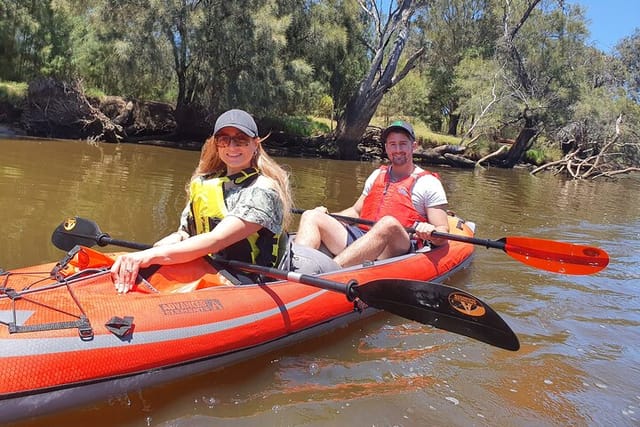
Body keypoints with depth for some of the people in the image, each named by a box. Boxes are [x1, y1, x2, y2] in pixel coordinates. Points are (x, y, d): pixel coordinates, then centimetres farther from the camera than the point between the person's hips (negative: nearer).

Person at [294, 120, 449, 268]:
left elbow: (442, 234, 3)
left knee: (389, 223, -38)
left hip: (398, 248, -5)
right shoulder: (377, 175, 24)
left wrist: (430, 234, -21)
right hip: (357, 238, 6)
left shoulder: (429, 183, 9)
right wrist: (327, 216, 11)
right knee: (311, 216, -11)